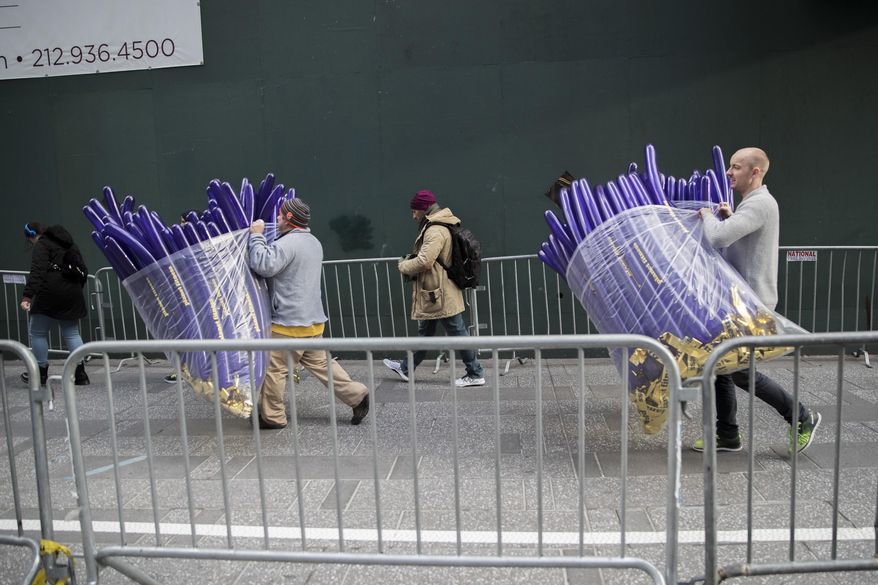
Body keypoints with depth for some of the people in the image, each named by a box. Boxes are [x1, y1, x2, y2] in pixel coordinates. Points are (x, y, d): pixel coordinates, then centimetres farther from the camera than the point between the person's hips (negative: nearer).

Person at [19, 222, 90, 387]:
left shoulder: (42, 245, -4)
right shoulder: (69, 244, 19)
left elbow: (37, 272, -20)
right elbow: (83, 272, 21)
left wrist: (27, 296, -26)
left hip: (50, 295, -7)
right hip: (72, 296, 7)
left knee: (38, 332, 8)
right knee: (71, 333, 11)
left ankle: (41, 372, 13)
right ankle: (80, 373, 2)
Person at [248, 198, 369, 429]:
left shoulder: (288, 243, -15)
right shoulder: (313, 242, 18)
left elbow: (264, 265, -25)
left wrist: (256, 236, -13)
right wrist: (261, 237, 22)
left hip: (289, 321, -9)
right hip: (312, 319, 9)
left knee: (274, 368, 3)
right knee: (320, 362, 14)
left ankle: (272, 416, 13)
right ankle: (357, 396, 10)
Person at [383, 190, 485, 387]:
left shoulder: (435, 231, -20)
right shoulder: (440, 227, 13)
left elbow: (425, 262, -27)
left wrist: (404, 265, -10)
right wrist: (412, 258, 8)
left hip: (439, 295, -11)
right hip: (435, 293, 11)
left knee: (457, 333, -2)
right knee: (424, 332, 20)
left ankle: (475, 375, 6)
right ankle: (406, 368, 33)